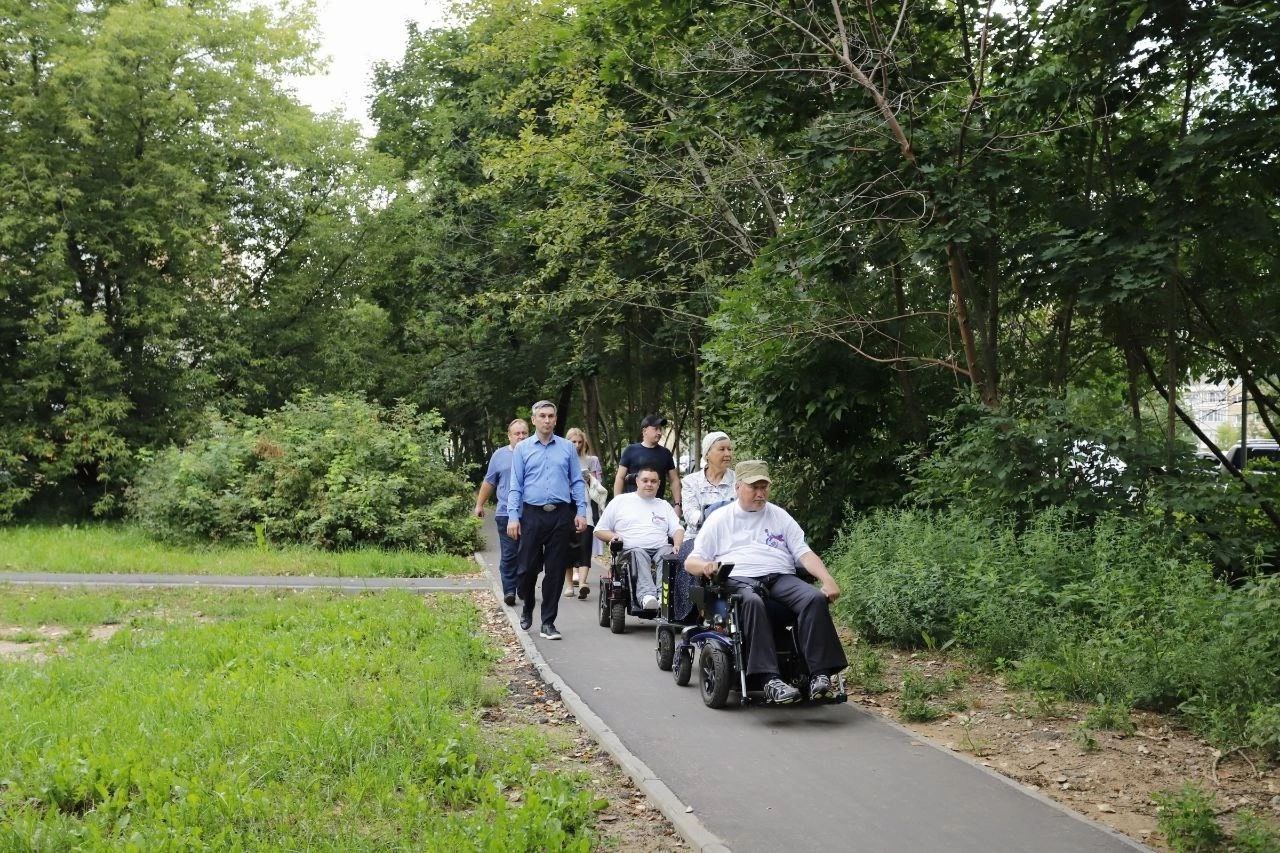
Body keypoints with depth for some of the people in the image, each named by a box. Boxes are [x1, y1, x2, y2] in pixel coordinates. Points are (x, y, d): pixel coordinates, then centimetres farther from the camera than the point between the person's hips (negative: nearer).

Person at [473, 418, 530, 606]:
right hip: (506, 512, -1)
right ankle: (509, 591, -4)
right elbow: (488, 482, 15)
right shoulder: (500, 455, 8)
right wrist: (479, 504, 14)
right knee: (509, 555, -5)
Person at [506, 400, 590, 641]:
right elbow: (515, 486, 3)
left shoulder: (567, 448, 9)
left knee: (555, 571, 2)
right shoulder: (522, 449, 6)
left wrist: (581, 512, -1)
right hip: (532, 515, -1)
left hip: (561, 515, 1)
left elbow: (577, 482, 9)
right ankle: (527, 608, 29)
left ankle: (548, 622, 9)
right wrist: (513, 517, -6)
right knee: (527, 567, 1)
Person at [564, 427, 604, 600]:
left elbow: (599, 486, 14)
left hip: (586, 509, 0)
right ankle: (569, 584, 10)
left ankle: (582, 583, -24)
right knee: (567, 546, 1)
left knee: (584, 545, -13)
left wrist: (590, 480, -3)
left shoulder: (591, 460, 11)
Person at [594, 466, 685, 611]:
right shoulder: (620, 501, 20)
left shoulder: (664, 505, 28)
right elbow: (599, 531, 20)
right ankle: (647, 595, -60)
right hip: (632, 549, -2)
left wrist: (677, 545, -6)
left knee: (669, 554, -34)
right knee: (639, 555, -38)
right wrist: (613, 536, -2)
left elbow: (677, 529, 16)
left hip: (661, 549, 2)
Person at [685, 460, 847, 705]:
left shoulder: (780, 516, 24)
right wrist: (705, 565, -12)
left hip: (781, 577, 3)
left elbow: (804, 553, 14)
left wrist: (827, 579, -5)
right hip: (738, 579, -2)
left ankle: (820, 674, -36)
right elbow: (690, 562, 14)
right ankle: (770, 679, -48)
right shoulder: (719, 519, 18)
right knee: (752, 602, -39)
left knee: (815, 598, -29)